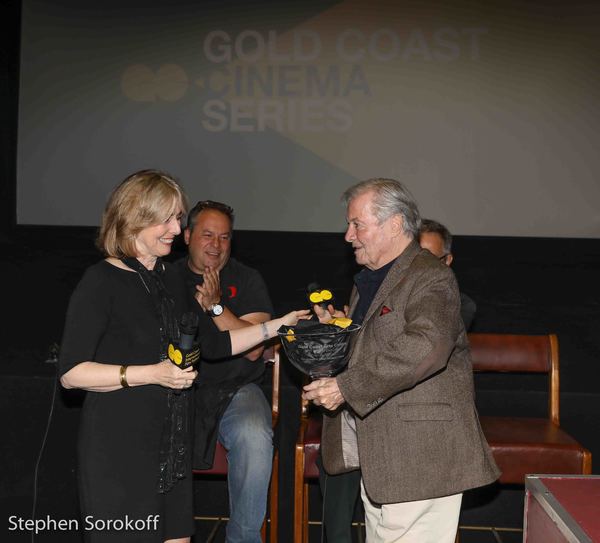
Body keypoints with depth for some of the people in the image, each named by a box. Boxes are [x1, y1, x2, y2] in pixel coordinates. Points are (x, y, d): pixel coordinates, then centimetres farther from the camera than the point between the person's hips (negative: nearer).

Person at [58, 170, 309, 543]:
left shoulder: (171, 280, 11)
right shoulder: (102, 282, -12)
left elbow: (212, 344, 17)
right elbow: (71, 373, -16)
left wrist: (277, 326, 10)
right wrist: (151, 374, -23)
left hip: (173, 443, 7)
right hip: (119, 446, -7)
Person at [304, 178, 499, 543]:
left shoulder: (431, 277, -12)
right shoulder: (367, 281, 19)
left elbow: (425, 347, -31)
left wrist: (345, 388, -29)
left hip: (420, 457, -9)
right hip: (377, 457, 9)